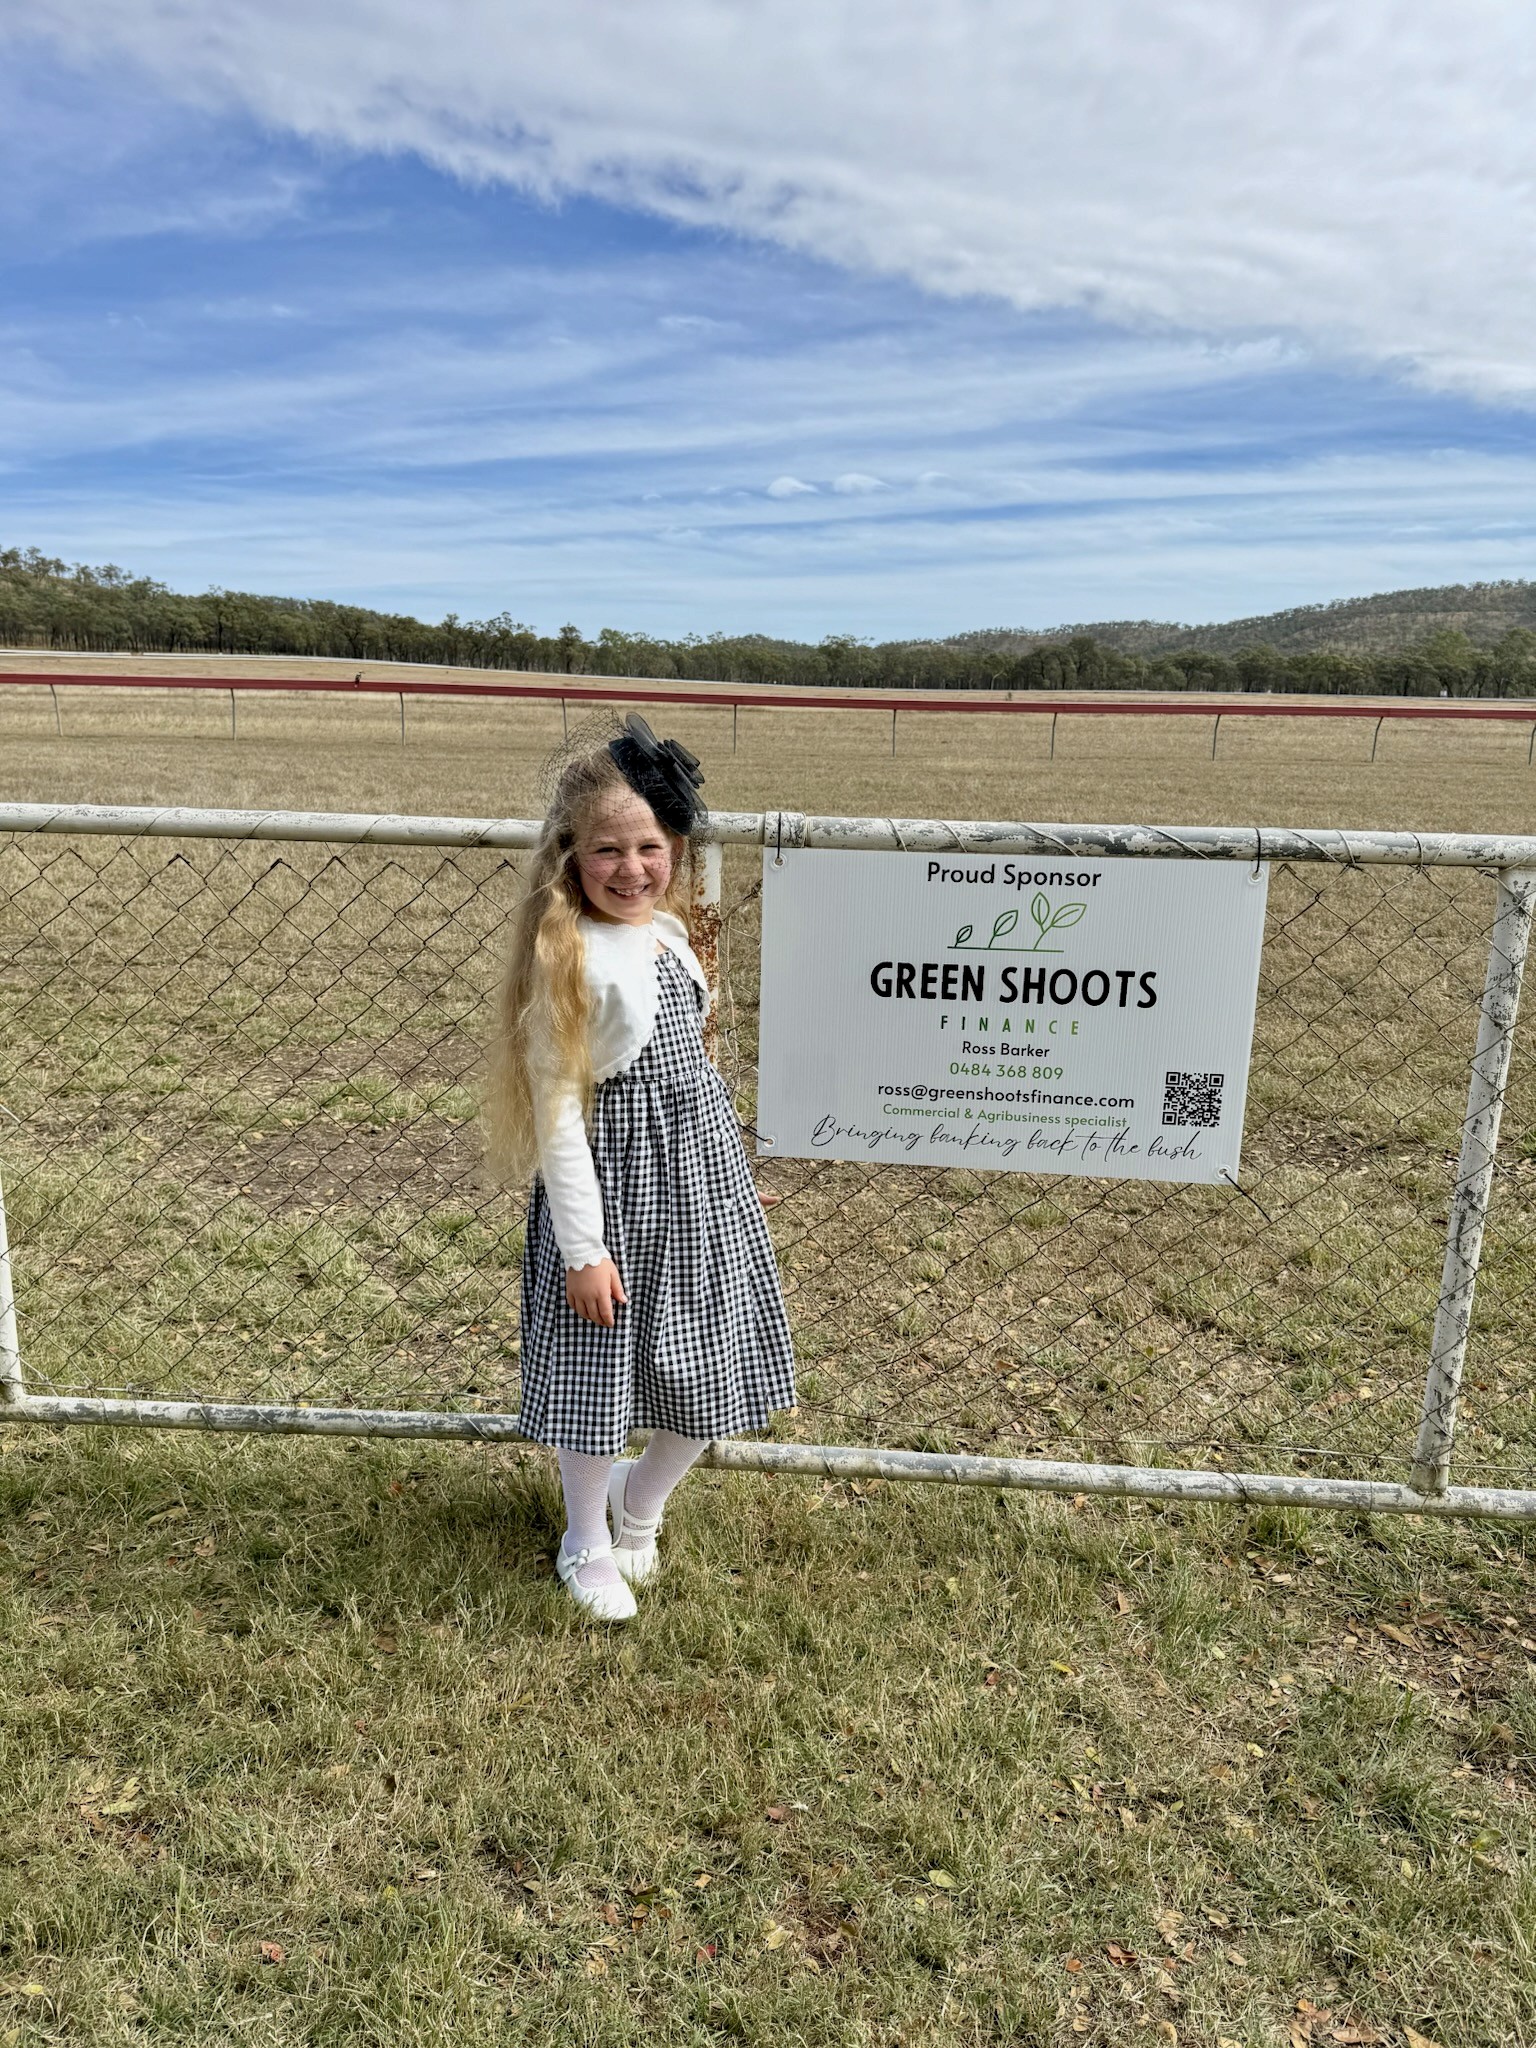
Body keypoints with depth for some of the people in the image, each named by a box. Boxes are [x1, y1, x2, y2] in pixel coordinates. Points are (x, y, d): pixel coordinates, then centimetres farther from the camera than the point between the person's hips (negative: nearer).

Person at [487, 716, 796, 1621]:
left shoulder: (671, 933, 4)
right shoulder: (570, 958, -18)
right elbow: (557, 1107, -17)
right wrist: (583, 1247, -17)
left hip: (703, 1170, 7)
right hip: (612, 1178, -7)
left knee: (710, 1370, 15)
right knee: (597, 1366, 9)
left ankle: (640, 1500, 42)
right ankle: (588, 1544, 35)